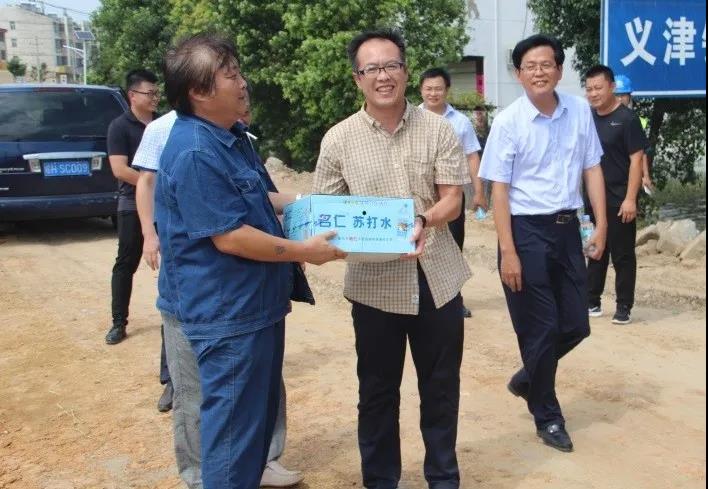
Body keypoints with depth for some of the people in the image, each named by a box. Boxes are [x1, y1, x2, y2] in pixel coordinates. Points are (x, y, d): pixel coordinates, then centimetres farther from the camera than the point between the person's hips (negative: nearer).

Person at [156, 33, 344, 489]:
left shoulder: (232, 135, 10)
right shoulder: (195, 153, -24)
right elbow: (229, 237, -25)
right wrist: (304, 251, -19)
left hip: (254, 303, 11)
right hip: (227, 313, -10)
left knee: (261, 411, 23)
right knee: (235, 422, 4)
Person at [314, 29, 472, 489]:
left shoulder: (438, 129, 0)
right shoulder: (338, 139, -2)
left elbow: (453, 200, -3)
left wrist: (424, 221, -24)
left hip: (437, 276, 1)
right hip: (373, 281, -1)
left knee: (441, 386, 14)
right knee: (377, 390, 12)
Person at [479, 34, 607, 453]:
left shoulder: (580, 111, 2)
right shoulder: (508, 121, -10)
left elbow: (592, 168, 9)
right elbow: (499, 188, -10)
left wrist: (601, 225, 2)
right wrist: (508, 251, -14)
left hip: (567, 228, 5)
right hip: (526, 230, -5)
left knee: (576, 325, 10)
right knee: (541, 329, 4)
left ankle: (529, 378, 39)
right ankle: (548, 416, 25)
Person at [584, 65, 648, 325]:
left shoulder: (626, 118, -9)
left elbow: (636, 159, -13)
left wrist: (630, 198, -19)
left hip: (619, 201, -6)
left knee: (622, 255, 2)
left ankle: (624, 307, 10)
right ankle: (592, 301, 23)